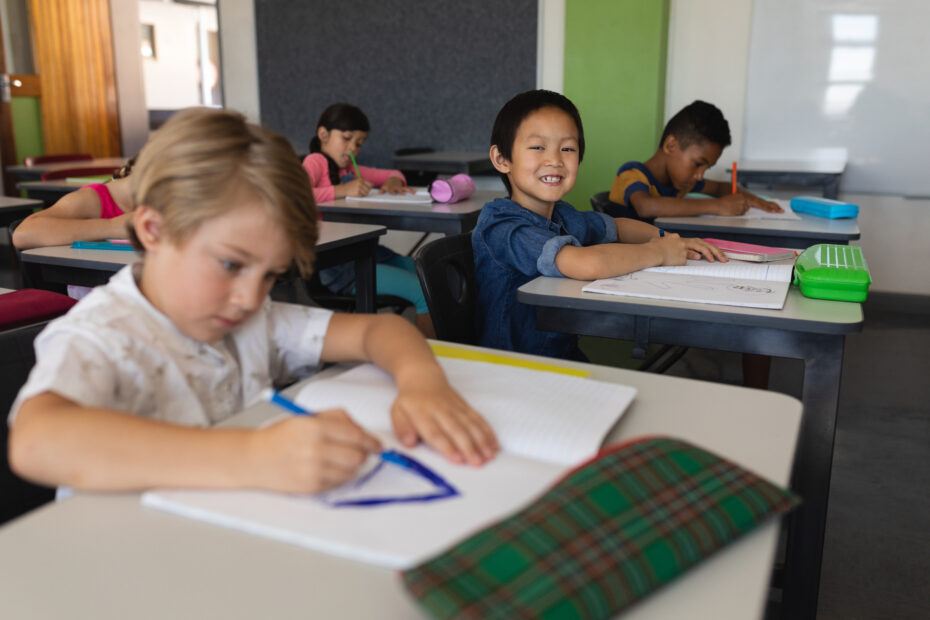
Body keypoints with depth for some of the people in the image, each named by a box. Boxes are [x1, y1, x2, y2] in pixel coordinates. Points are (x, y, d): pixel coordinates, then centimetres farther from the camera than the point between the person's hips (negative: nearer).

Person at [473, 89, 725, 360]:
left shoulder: (560, 214, 5)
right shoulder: (501, 227, -20)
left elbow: (615, 227, 24)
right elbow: (589, 264, -33)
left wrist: (665, 237, 4)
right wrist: (659, 252, -15)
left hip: (568, 357, 8)